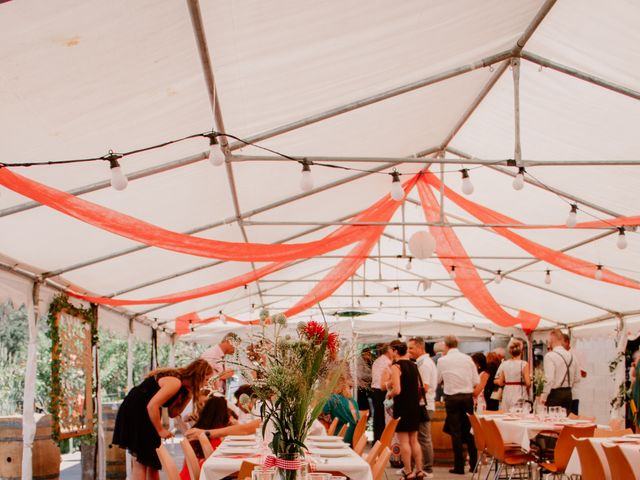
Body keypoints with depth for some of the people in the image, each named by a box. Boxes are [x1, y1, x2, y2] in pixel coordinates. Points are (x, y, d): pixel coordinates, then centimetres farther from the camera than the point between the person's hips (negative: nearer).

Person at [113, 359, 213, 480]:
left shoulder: (181, 384, 6)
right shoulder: (175, 382, -23)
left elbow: (172, 413, 4)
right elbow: (152, 406, -29)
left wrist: (188, 396, -5)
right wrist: (160, 430, -18)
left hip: (143, 414, 10)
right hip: (134, 412, -10)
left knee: (153, 460, 12)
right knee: (142, 461, -6)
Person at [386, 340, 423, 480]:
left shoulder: (396, 366, -13)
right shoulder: (413, 365, 9)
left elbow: (397, 390, -21)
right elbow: (418, 387, 13)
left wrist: (389, 394, -2)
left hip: (402, 406, -7)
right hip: (414, 406, 7)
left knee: (403, 441, 0)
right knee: (414, 440, 14)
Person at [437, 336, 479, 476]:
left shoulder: (442, 361, -3)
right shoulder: (467, 359, 0)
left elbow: (437, 380, 10)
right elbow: (476, 381, 2)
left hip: (452, 397, -2)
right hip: (468, 397, 2)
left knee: (456, 432, 3)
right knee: (469, 430, 11)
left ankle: (459, 466, 4)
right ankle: (474, 463, 13)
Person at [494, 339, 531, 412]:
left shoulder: (504, 364, 2)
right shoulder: (524, 364, -9)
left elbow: (500, 383, 5)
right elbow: (528, 383, -12)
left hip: (507, 393, 4)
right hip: (520, 395, -4)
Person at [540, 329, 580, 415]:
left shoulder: (550, 356, -13)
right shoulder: (571, 356, 8)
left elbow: (549, 379, -19)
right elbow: (577, 378, 10)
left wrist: (544, 396, -12)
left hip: (555, 394, -7)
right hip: (568, 393, 7)